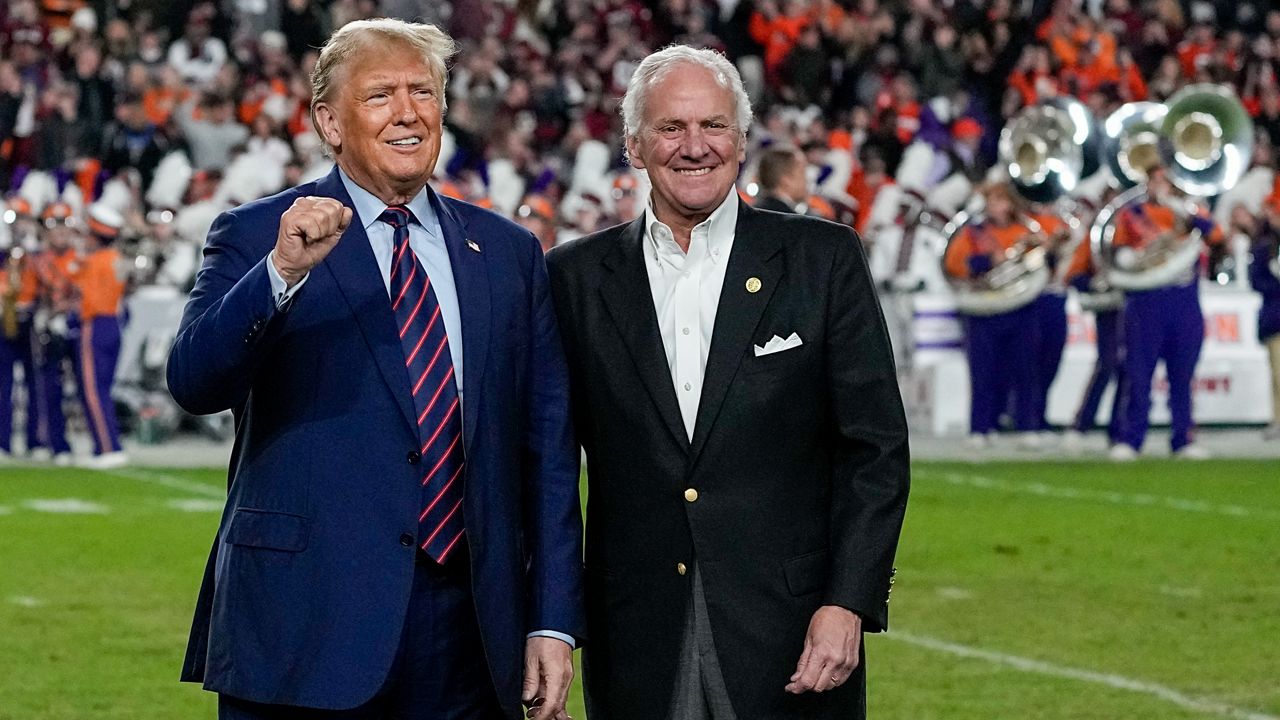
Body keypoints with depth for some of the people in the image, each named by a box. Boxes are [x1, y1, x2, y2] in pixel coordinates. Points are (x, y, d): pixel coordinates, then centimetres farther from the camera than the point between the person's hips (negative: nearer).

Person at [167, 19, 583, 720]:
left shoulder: (507, 252, 12)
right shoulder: (255, 237, 1)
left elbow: (547, 447, 10)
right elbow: (194, 383, -13)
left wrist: (553, 621, 4)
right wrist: (282, 271, -28)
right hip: (307, 625, -3)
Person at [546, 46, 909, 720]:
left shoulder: (824, 259, 3)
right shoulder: (577, 277, 7)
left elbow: (876, 448, 0)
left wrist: (847, 604, -9)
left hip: (793, 637, -1)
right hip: (637, 650, 1)